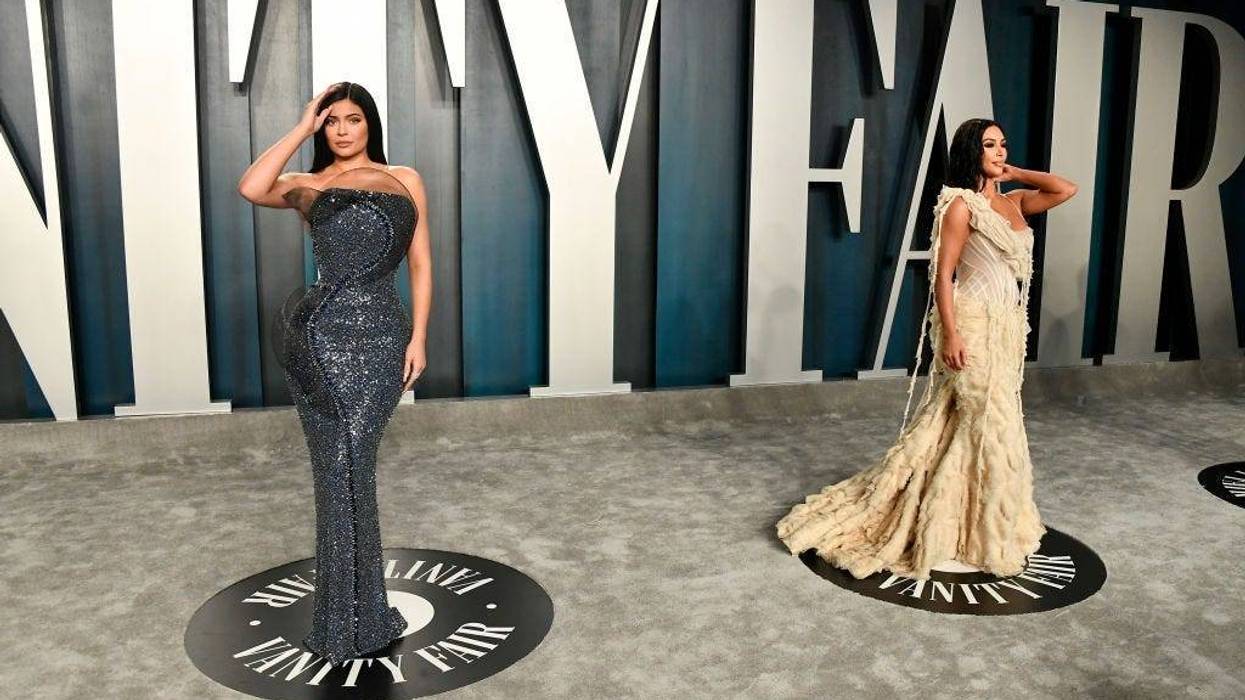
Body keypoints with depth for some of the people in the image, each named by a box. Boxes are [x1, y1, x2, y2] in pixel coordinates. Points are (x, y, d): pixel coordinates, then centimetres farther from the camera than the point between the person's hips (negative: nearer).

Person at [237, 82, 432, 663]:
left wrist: (418, 337, 1)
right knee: (342, 470, 2)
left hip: (381, 338, 0)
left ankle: (347, 619, 12)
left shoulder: (404, 179, 15)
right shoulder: (307, 186, 13)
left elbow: (420, 262, 11)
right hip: (321, 336, 1)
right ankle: (356, 613, 17)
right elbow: (251, 189, -9)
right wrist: (302, 127, 1)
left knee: (345, 469, -3)